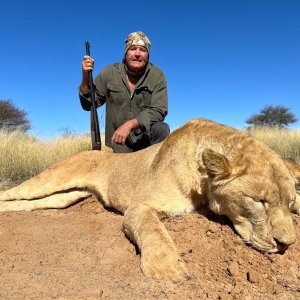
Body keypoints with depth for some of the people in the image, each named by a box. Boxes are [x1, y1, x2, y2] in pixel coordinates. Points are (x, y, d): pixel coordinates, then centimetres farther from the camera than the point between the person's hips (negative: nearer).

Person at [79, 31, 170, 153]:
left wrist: (129, 124, -27)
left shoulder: (157, 75, -5)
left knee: (161, 129, -27)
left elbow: (159, 110, -15)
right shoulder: (109, 73, -1)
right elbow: (89, 104, 2)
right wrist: (86, 78, -15)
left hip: (146, 138, 0)